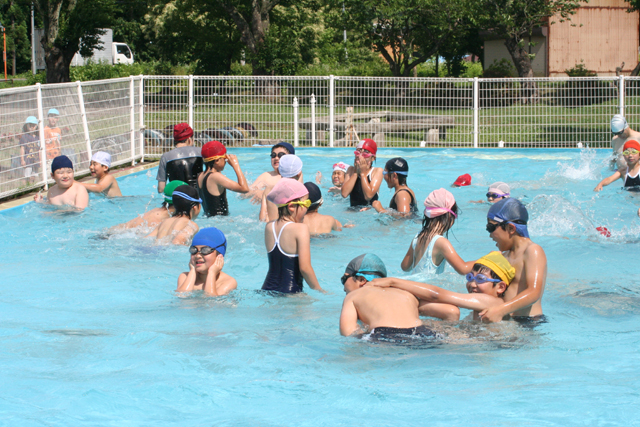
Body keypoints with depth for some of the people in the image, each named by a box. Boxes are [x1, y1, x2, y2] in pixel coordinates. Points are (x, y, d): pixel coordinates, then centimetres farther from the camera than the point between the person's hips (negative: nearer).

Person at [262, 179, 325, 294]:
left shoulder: (269, 227, 8)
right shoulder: (301, 229, -11)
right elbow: (304, 267, -16)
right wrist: (319, 290, -4)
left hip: (267, 289, 7)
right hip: (290, 292, -7)